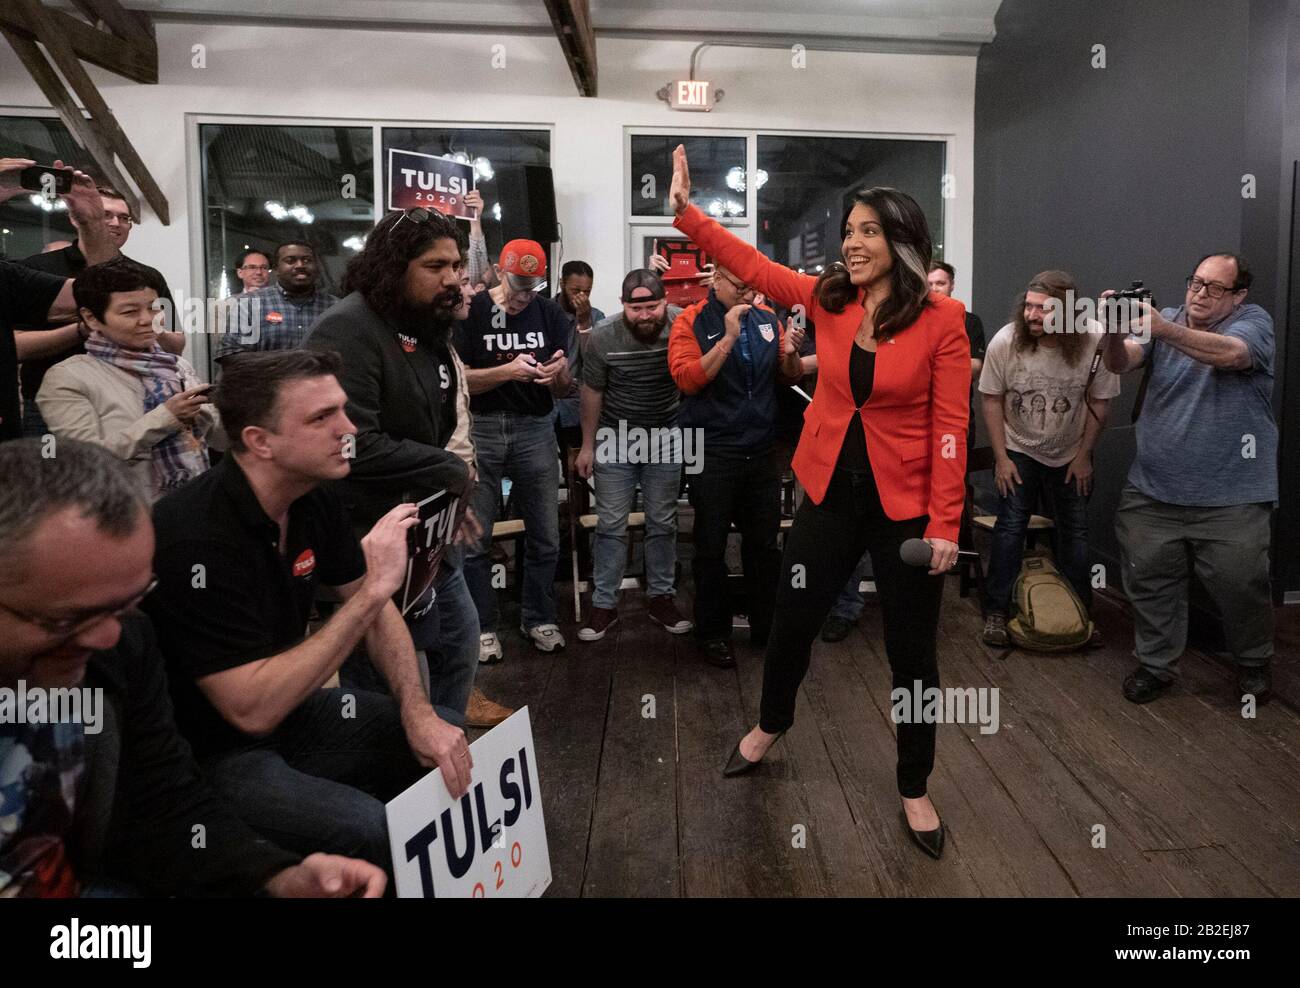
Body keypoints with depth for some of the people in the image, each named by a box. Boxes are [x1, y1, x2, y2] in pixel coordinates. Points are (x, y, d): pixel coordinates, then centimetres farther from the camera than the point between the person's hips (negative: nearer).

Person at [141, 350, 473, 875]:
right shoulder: (196, 537, -29)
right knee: (370, 831, -27)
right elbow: (252, 710, -32)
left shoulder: (313, 496, -5)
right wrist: (372, 589, -32)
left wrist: (417, 712, -10)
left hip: (284, 705, 8)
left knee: (452, 738, 3)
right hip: (206, 752, -7)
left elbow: (374, 612, 5)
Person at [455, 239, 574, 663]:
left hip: (535, 431, 3)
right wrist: (508, 370, -21)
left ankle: (538, 618, 23)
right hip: (480, 430, -2)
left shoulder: (551, 315, 7)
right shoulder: (470, 313, -2)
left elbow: (563, 390, 7)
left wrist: (559, 372, -16)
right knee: (475, 538, 2)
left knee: (545, 534, 6)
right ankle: (483, 625, 16)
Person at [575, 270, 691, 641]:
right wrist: (587, 446, 2)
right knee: (611, 525, 4)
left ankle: (662, 597, 25)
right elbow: (592, 392, -4)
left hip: (665, 436, 1)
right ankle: (604, 604, 15)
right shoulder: (603, 336, -16)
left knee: (663, 524, 11)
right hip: (616, 437, 0)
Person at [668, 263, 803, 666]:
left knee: (764, 545, 12)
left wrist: (790, 354, -9)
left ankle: (766, 628, 26)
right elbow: (687, 379, -18)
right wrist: (729, 338, -22)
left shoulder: (767, 319, 6)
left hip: (763, 452, 4)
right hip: (712, 455, -4)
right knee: (711, 547, 6)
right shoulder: (692, 322, -5)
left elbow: (790, 378, 13)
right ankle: (713, 632, 21)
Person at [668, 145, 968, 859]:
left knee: (912, 651, 9)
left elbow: (950, 428, -12)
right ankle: (771, 725, 47)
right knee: (792, 621, 16)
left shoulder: (941, 321, -11)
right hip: (829, 494, 3)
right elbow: (750, 265, 3)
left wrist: (943, 524, -14)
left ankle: (915, 789, 31)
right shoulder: (828, 300, 0)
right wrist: (685, 210, -4)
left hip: (905, 506, -3)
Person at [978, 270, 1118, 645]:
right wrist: (1001, 458, -10)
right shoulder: (1005, 341, -22)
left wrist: (1084, 456, -4)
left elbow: (1099, 403, -9)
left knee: (1074, 534, 8)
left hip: (1070, 456, 1)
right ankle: (996, 612, 6)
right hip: (1018, 451, -1)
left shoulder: (1095, 341, -22)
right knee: (1010, 527, -5)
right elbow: (992, 401, -10)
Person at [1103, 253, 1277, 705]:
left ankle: (1254, 663, 33)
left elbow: (1229, 354, -25)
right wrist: (1115, 330, -32)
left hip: (1230, 498, -2)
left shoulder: (1253, 321, -2)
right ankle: (1156, 663, 25)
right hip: (1153, 490, 3)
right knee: (1148, 580, 7)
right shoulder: (1165, 320, 7)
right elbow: (1120, 362, -9)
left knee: (1240, 584, 7)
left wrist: (1163, 329, -39)